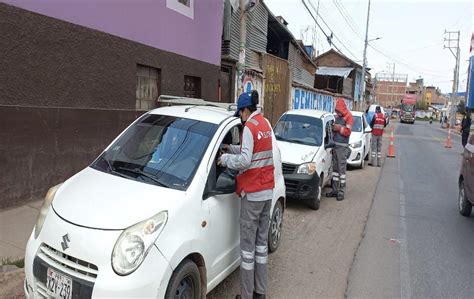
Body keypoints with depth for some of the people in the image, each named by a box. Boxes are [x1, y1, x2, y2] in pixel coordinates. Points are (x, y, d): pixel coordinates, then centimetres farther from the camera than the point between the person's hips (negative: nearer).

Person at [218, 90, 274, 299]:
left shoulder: (250, 127, -14)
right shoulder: (266, 124, 10)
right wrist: (232, 148, 19)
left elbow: (245, 161, -23)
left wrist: (226, 159, -8)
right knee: (262, 242, 14)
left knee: (248, 246, 1)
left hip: (253, 194, -8)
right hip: (268, 191, 8)